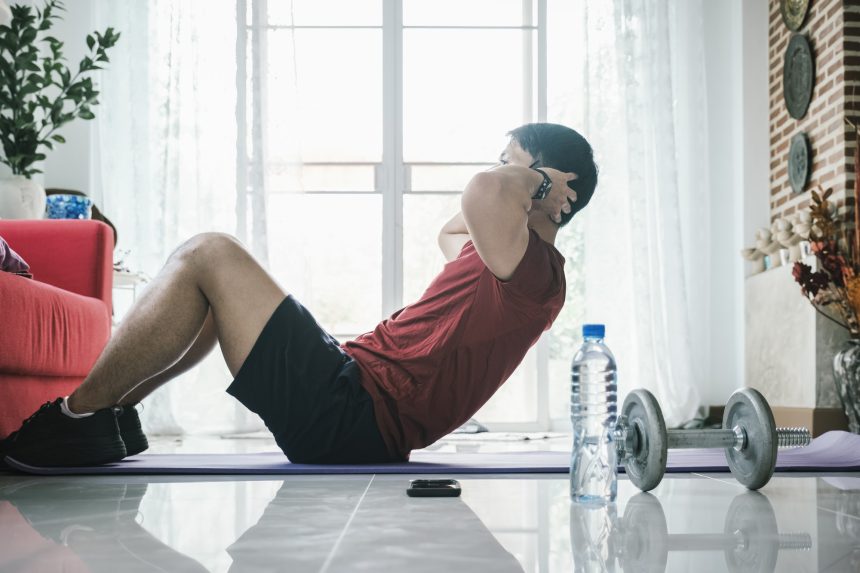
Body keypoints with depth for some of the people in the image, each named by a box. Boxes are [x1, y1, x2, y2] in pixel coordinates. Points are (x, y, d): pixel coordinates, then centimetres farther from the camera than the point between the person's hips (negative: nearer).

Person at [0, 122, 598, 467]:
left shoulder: (530, 267, -14)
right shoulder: (511, 264, 17)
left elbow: (483, 190, -35)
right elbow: (451, 234, 36)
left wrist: (529, 177, -12)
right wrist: (528, 177, 23)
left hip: (346, 419, -11)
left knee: (208, 256, -11)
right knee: (215, 286, 20)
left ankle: (80, 415, -3)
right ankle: (112, 413, 18)